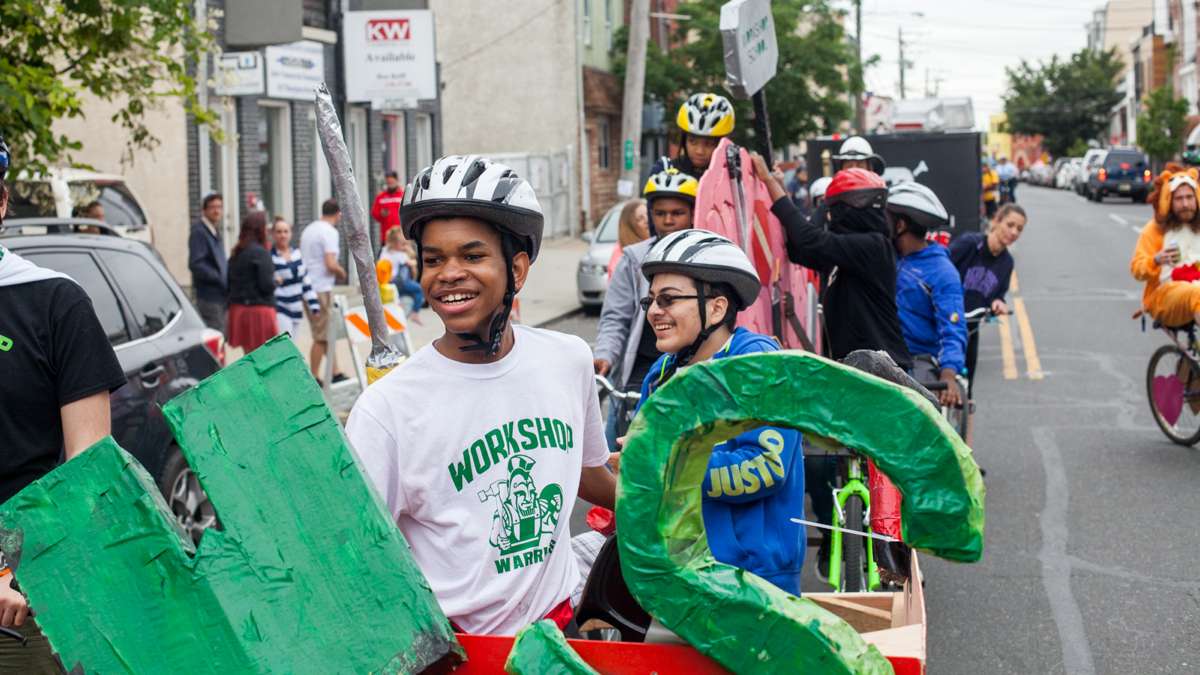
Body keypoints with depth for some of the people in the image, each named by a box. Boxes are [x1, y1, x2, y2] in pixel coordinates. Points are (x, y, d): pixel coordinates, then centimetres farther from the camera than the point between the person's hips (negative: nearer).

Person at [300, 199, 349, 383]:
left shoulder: (308, 229, 14)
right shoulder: (330, 232, -12)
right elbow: (331, 264, -21)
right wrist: (342, 273, -1)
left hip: (308, 287, 9)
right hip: (321, 289, -9)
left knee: (328, 333, 15)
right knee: (321, 337, -3)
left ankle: (335, 373, 18)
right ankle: (314, 378, 0)